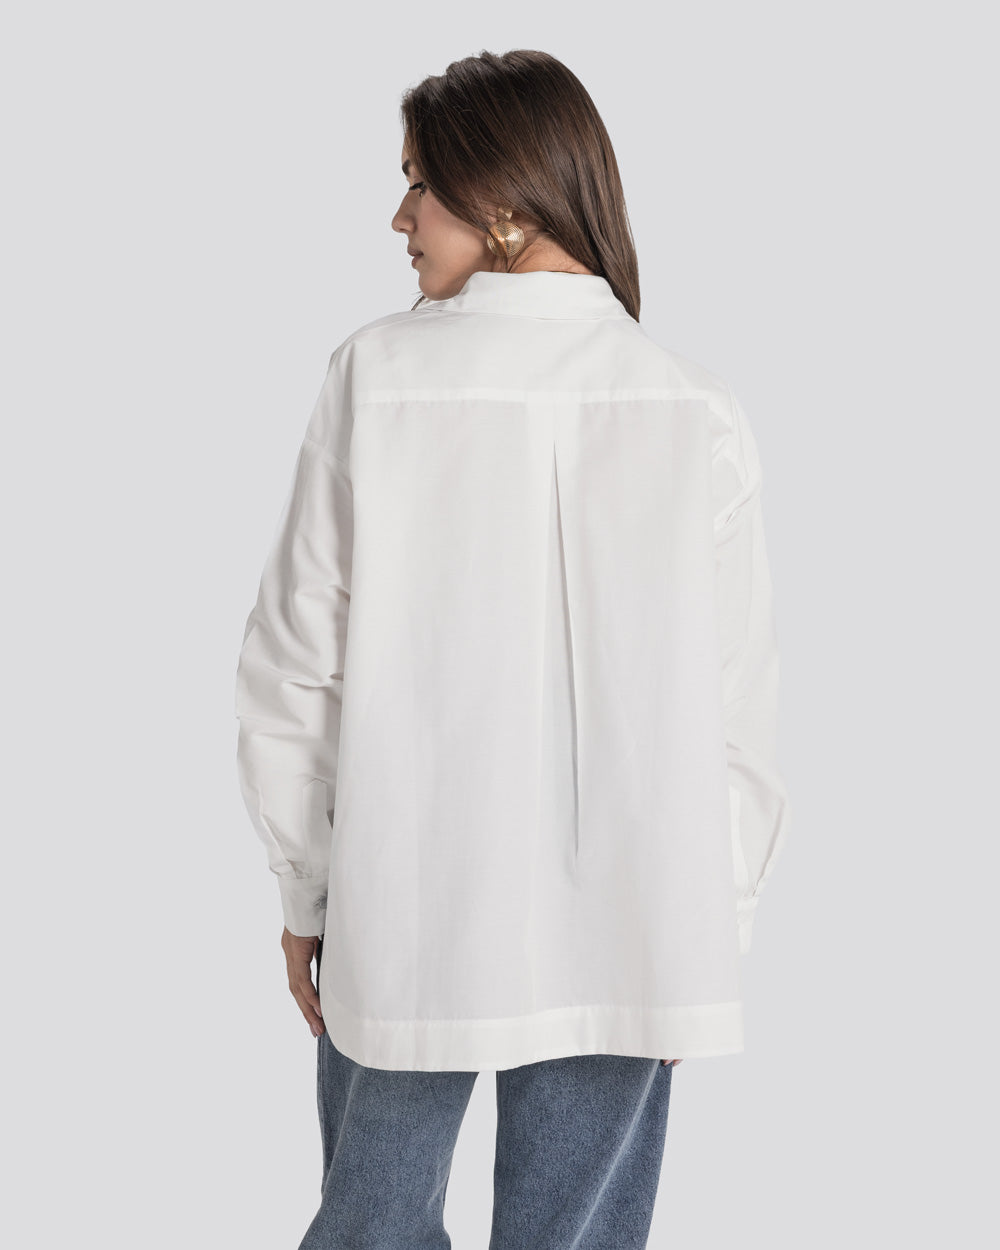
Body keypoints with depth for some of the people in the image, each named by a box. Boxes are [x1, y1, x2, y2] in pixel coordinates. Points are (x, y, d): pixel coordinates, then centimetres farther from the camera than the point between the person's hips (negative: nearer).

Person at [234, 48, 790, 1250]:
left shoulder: (377, 375, -8)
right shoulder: (699, 414, -5)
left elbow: (293, 667, -5)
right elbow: (736, 710, -3)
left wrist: (304, 889, 7)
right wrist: (714, 930, 8)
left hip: (411, 915, 0)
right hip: (631, 936, 1)